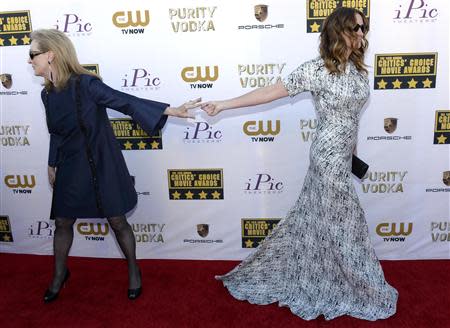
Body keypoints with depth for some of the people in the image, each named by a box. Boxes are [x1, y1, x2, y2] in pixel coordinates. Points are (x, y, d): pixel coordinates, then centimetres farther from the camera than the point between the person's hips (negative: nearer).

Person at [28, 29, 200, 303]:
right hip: (70, 168, 6)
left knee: (117, 221, 5)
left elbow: (128, 102, -21)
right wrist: (53, 164, 22)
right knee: (62, 222, 14)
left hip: (102, 165, -6)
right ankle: (59, 274, 39)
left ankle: (134, 271, 28)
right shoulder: (48, 94, 2)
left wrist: (171, 110, -27)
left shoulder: (85, 84, -19)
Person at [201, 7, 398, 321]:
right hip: (330, 154, -7)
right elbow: (272, 91, -15)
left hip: (343, 153, 7)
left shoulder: (357, 67, 7)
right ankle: (353, 290, 24)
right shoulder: (316, 69, -15)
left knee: (313, 216, 17)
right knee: (343, 221, 3)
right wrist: (224, 104, -17)